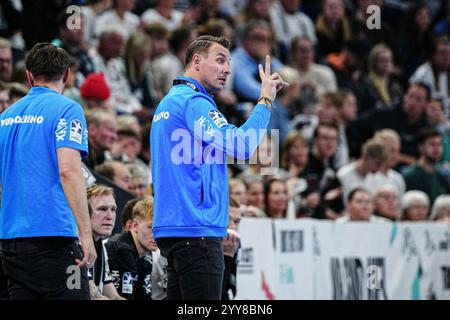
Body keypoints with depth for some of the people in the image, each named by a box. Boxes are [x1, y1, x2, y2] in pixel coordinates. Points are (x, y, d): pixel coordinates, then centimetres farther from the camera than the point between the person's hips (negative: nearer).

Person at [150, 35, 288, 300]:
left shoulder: (168, 102, 20)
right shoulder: (194, 102, -11)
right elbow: (242, 146, -18)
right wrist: (265, 101, -9)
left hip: (172, 228, 10)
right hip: (196, 229, -10)